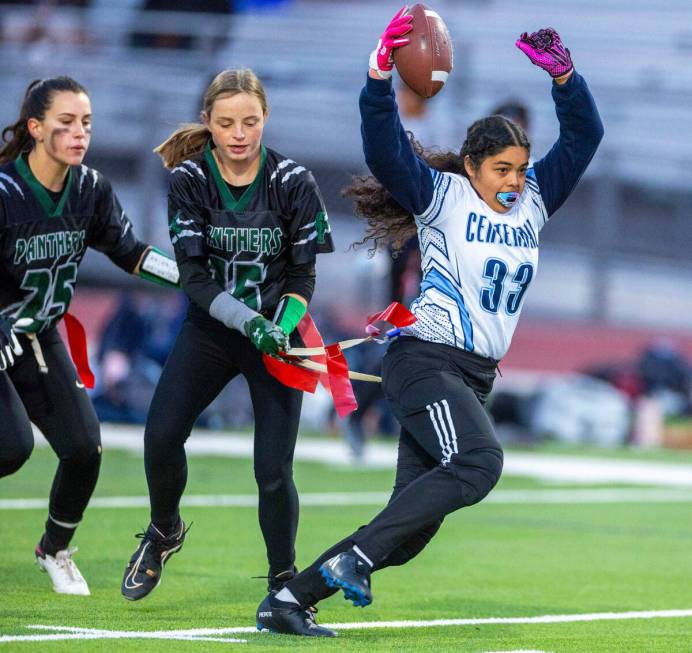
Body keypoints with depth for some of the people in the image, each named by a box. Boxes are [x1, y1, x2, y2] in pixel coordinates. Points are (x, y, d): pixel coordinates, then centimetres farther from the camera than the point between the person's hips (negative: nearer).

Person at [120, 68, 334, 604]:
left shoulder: (293, 182, -13)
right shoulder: (188, 179, -10)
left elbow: (303, 276, -6)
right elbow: (194, 276, -13)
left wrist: (281, 328, -23)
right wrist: (247, 321, -27)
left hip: (278, 333, -2)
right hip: (210, 329, 2)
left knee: (273, 472, -11)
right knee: (161, 438, -14)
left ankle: (284, 582, 11)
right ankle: (164, 531, 17)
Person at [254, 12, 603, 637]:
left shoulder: (533, 202, 14)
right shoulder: (443, 198, -2)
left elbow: (584, 135, 9)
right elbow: (385, 145, -15)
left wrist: (563, 75, -8)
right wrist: (382, 70, -29)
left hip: (474, 377, 7)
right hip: (426, 360, -7)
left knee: (413, 524, -1)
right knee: (479, 461, -31)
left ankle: (290, 599, 3)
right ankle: (354, 558, -29)